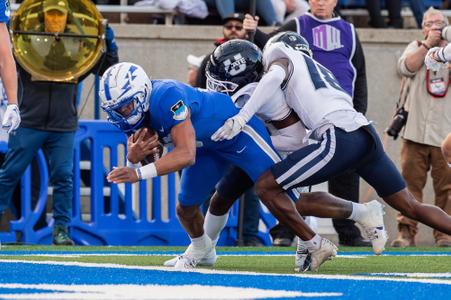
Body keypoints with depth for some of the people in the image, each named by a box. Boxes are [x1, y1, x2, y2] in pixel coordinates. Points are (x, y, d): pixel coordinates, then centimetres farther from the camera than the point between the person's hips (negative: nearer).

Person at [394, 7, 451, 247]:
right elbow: (407, 67, -7)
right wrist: (427, 44, -8)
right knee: (410, 181, -4)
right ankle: (406, 231, -2)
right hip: (416, 130, 0)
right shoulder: (416, 48, 13)